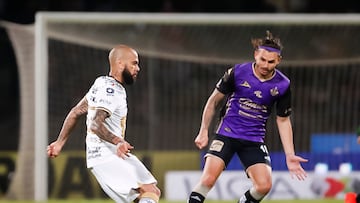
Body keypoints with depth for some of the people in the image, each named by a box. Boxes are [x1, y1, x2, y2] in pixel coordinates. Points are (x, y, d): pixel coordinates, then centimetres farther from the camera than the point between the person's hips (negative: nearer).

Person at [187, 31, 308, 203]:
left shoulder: (282, 85, -4)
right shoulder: (237, 73, -11)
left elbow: (283, 120, 6)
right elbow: (214, 100, 3)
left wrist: (290, 155, 1)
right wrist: (204, 131, 2)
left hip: (254, 141, 2)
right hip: (226, 134, -2)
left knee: (264, 186, -13)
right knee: (208, 179, -19)